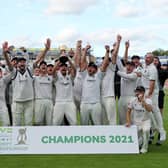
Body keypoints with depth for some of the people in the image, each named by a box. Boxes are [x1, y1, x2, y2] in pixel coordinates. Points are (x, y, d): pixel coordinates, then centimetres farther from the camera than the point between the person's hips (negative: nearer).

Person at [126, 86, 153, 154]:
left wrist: (143, 101, -40)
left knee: (145, 130, -38)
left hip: (145, 121, -2)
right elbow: (128, 112, 6)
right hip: (135, 122, 2)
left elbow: (149, 110, -32)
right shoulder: (133, 100, -3)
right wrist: (128, 122, -5)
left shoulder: (148, 100, -11)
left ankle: (144, 147, -16)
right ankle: (140, 142, 29)